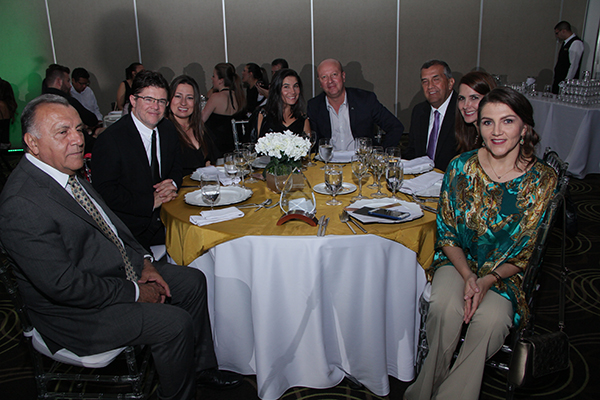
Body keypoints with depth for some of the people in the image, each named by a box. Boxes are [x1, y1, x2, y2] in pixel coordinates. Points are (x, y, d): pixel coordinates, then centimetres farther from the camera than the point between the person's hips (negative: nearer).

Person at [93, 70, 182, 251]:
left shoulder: (168, 129, 8)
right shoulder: (110, 139, -12)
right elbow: (105, 192, -15)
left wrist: (173, 184, -5)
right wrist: (150, 202, -18)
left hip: (165, 221, 6)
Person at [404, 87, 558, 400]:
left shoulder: (543, 179, -8)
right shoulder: (461, 167, -5)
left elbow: (527, 252, -5)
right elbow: (447, 233, 0)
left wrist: (488, 280, -20)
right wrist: (467, 276, -16)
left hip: (507, 271, 0)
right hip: (459, 260, 1)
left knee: (491, 318, -30)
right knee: (444, 306, -29)